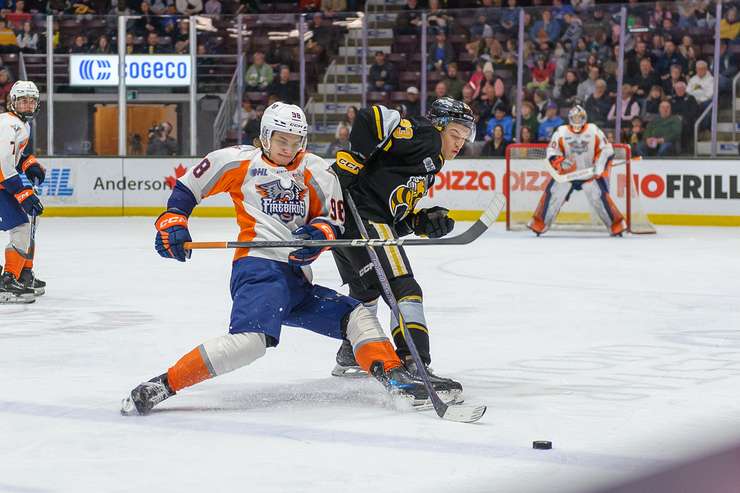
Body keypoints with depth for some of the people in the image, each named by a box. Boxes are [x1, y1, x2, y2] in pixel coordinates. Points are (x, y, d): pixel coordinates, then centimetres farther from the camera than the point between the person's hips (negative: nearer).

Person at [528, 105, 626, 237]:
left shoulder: (594, 131, -5)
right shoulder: (561, 132, -4)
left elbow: (606, 149, -3)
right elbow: (552, 152, -4)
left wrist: (599, 165, -15)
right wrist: (560, 163, -23)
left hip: (590, 173, -1)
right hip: (567, 172, 1)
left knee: (599, 196, -14)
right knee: (553, 194, -10)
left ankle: (616, 225, -3)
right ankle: (539, 224, 0)